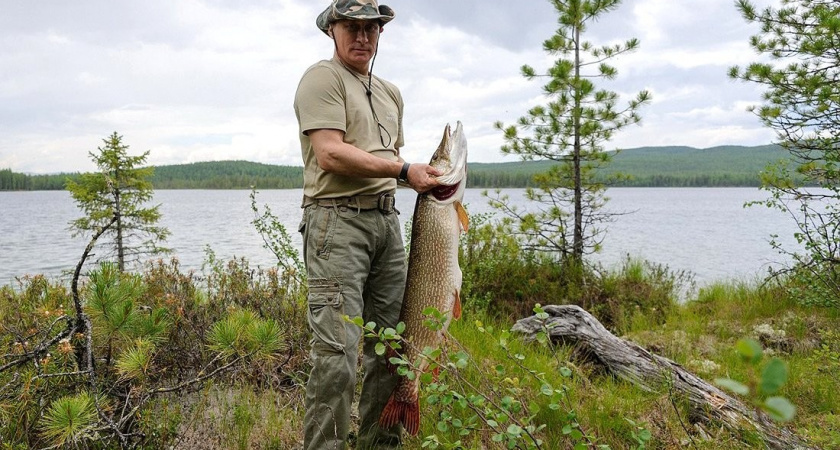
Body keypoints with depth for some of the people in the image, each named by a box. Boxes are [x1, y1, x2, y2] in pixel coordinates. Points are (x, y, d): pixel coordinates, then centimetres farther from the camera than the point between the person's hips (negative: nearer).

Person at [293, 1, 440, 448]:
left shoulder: (390, 92, 23)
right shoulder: (323, 77, -2)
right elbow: (330, 154, -14)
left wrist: (426, 179, 10)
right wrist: (403, 170, -13)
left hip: (386, 219, 8)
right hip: (337, 218, -7)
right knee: (337, 348, -12)